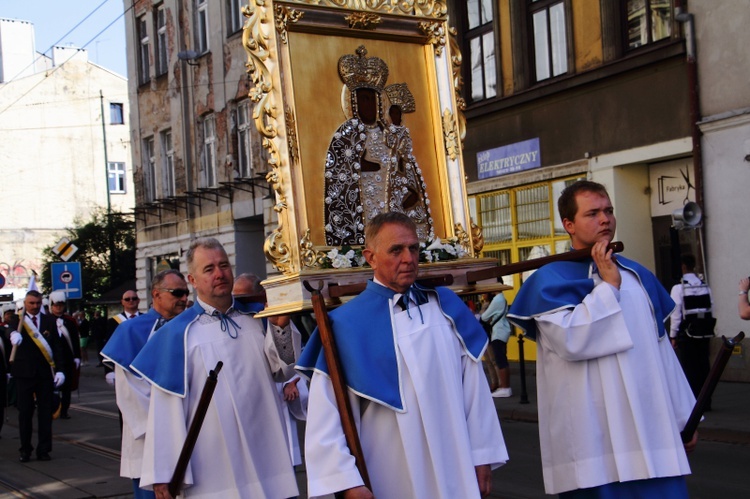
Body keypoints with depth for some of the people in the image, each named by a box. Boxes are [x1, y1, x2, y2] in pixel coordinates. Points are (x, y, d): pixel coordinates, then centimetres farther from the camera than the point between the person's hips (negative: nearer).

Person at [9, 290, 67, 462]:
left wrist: (60, 370, -3)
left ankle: (44, 449, 11)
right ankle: (25, 449, 15)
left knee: (46, 412, 4)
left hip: (45, 372, 2)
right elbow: (14, 332, -23)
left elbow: (57, 346, 6)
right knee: (25, 412, 4)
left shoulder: (49, 321, 7)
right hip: (24, 373, -1)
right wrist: (15, 335, -48)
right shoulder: (18, 320, 1)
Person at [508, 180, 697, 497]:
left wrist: (683, 416, 16)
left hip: (651, 431, 5)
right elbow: (570, 340, -20)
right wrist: (608, 285, -13)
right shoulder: (550, 280, -4)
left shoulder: (637, 275, 14)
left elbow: (660, 348, 16)